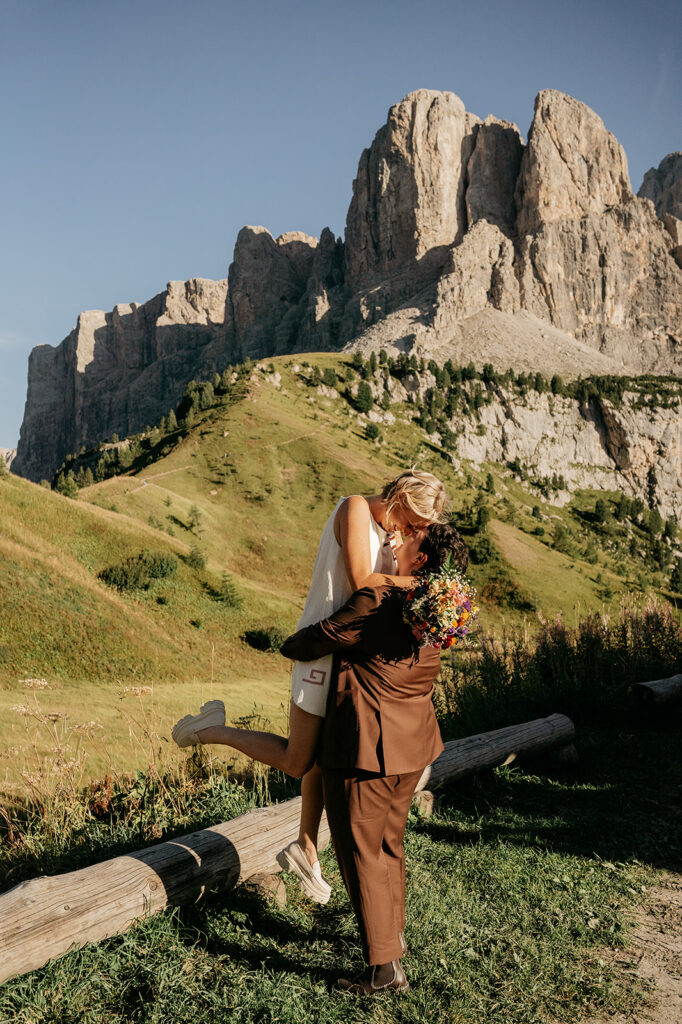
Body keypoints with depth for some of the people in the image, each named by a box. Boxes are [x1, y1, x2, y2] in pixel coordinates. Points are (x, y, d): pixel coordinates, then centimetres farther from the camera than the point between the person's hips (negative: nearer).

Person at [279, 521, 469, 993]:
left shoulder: (376, 605, -23)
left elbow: (313, 641, -13)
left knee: (362, 854, 4)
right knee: (390, 844, 25)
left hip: (366, 749, -8)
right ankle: (394, 932, 42)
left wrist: (291, 646, 9)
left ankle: (385, 967, 11)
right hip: (412, 745, 8)